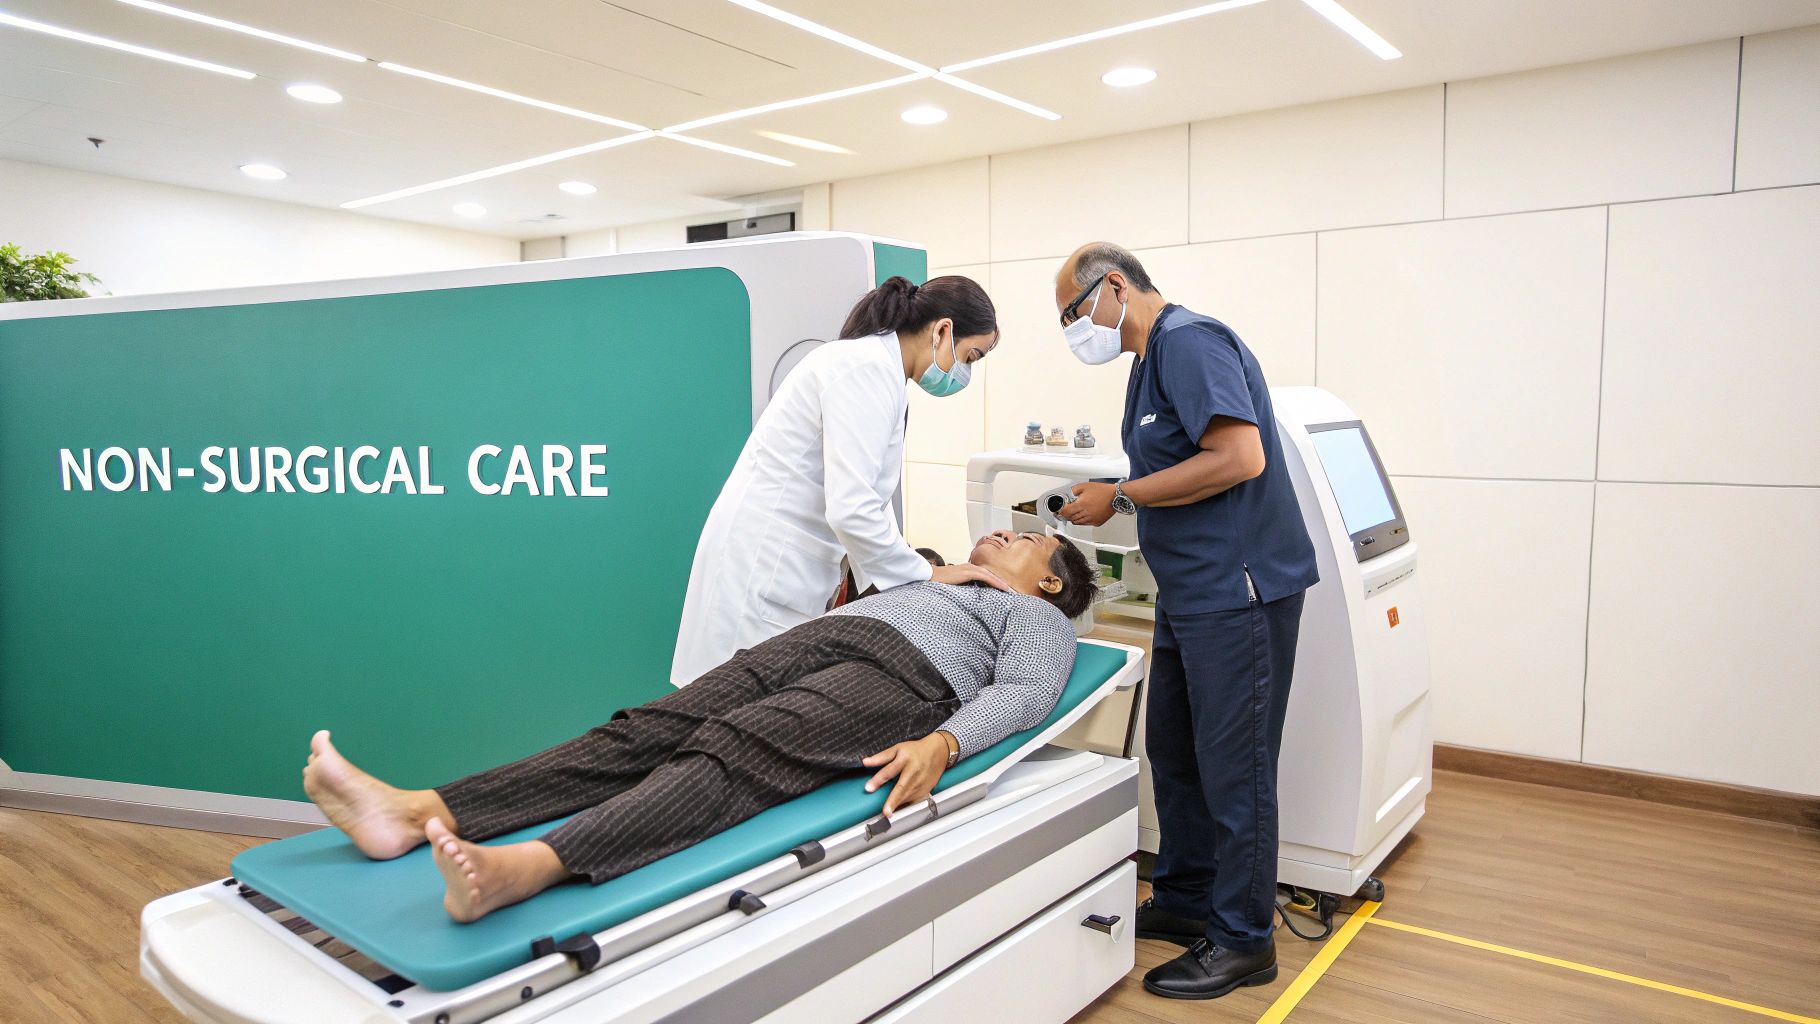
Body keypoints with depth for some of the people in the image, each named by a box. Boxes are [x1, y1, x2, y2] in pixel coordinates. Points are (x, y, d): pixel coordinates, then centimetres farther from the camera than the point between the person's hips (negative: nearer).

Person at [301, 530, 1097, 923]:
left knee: (731, 756, -33)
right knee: (649, 730, -18)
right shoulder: (924, 580, 41)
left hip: (898, 679, -6)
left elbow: (1022, 693, 1)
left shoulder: (1039, 617, 22)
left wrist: (943, 743, -19)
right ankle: (415, 814, -32)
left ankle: (523, 870, -55)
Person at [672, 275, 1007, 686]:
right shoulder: (869, 366, -16)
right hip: (763, 570, -10)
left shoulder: (873, 364, 14)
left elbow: (857, 497, 15)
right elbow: (851, 508, -24)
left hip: (790, 566, 10)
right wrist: (925, 575, -12)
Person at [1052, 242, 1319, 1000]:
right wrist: (1106, 504, 7)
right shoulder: (1151, 359, 16)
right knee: (1174, 751, 17)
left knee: (1232, 762, 0)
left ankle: (1242, 939, 15)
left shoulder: (1189, 341, -14)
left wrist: (1120, 497, -18)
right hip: (1189, 590, 10)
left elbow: (1240, 456, -25)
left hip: (1238, 588, -10)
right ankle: (1184, 901, 32)